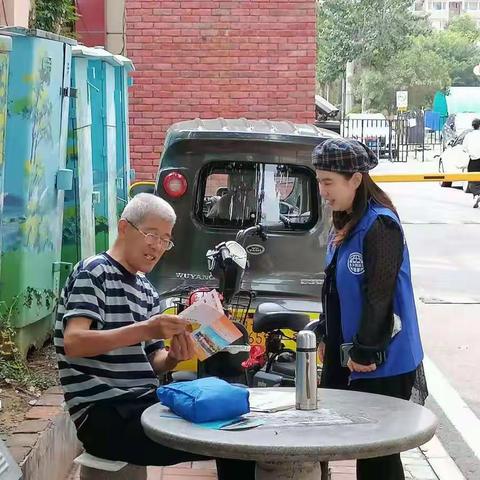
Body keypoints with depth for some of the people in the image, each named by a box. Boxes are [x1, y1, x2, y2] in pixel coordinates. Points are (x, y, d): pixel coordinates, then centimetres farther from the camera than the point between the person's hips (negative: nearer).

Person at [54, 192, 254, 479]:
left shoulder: (148, 292, 17)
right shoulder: (94, 272, -7)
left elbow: (152, 362, 14)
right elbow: (73, 342, -21)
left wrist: (173, 358, -10)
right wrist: (143, 330, -31)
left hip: (142, 404, 8)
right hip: (103, 414, -8)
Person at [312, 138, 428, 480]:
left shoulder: (380, 224, -17)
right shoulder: (345, 224, 11)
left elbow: (379, 295, -20)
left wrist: (366, 352, -18)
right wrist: (325, 335, 16)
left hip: (381, 363, -9)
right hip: (344, 354, 9)